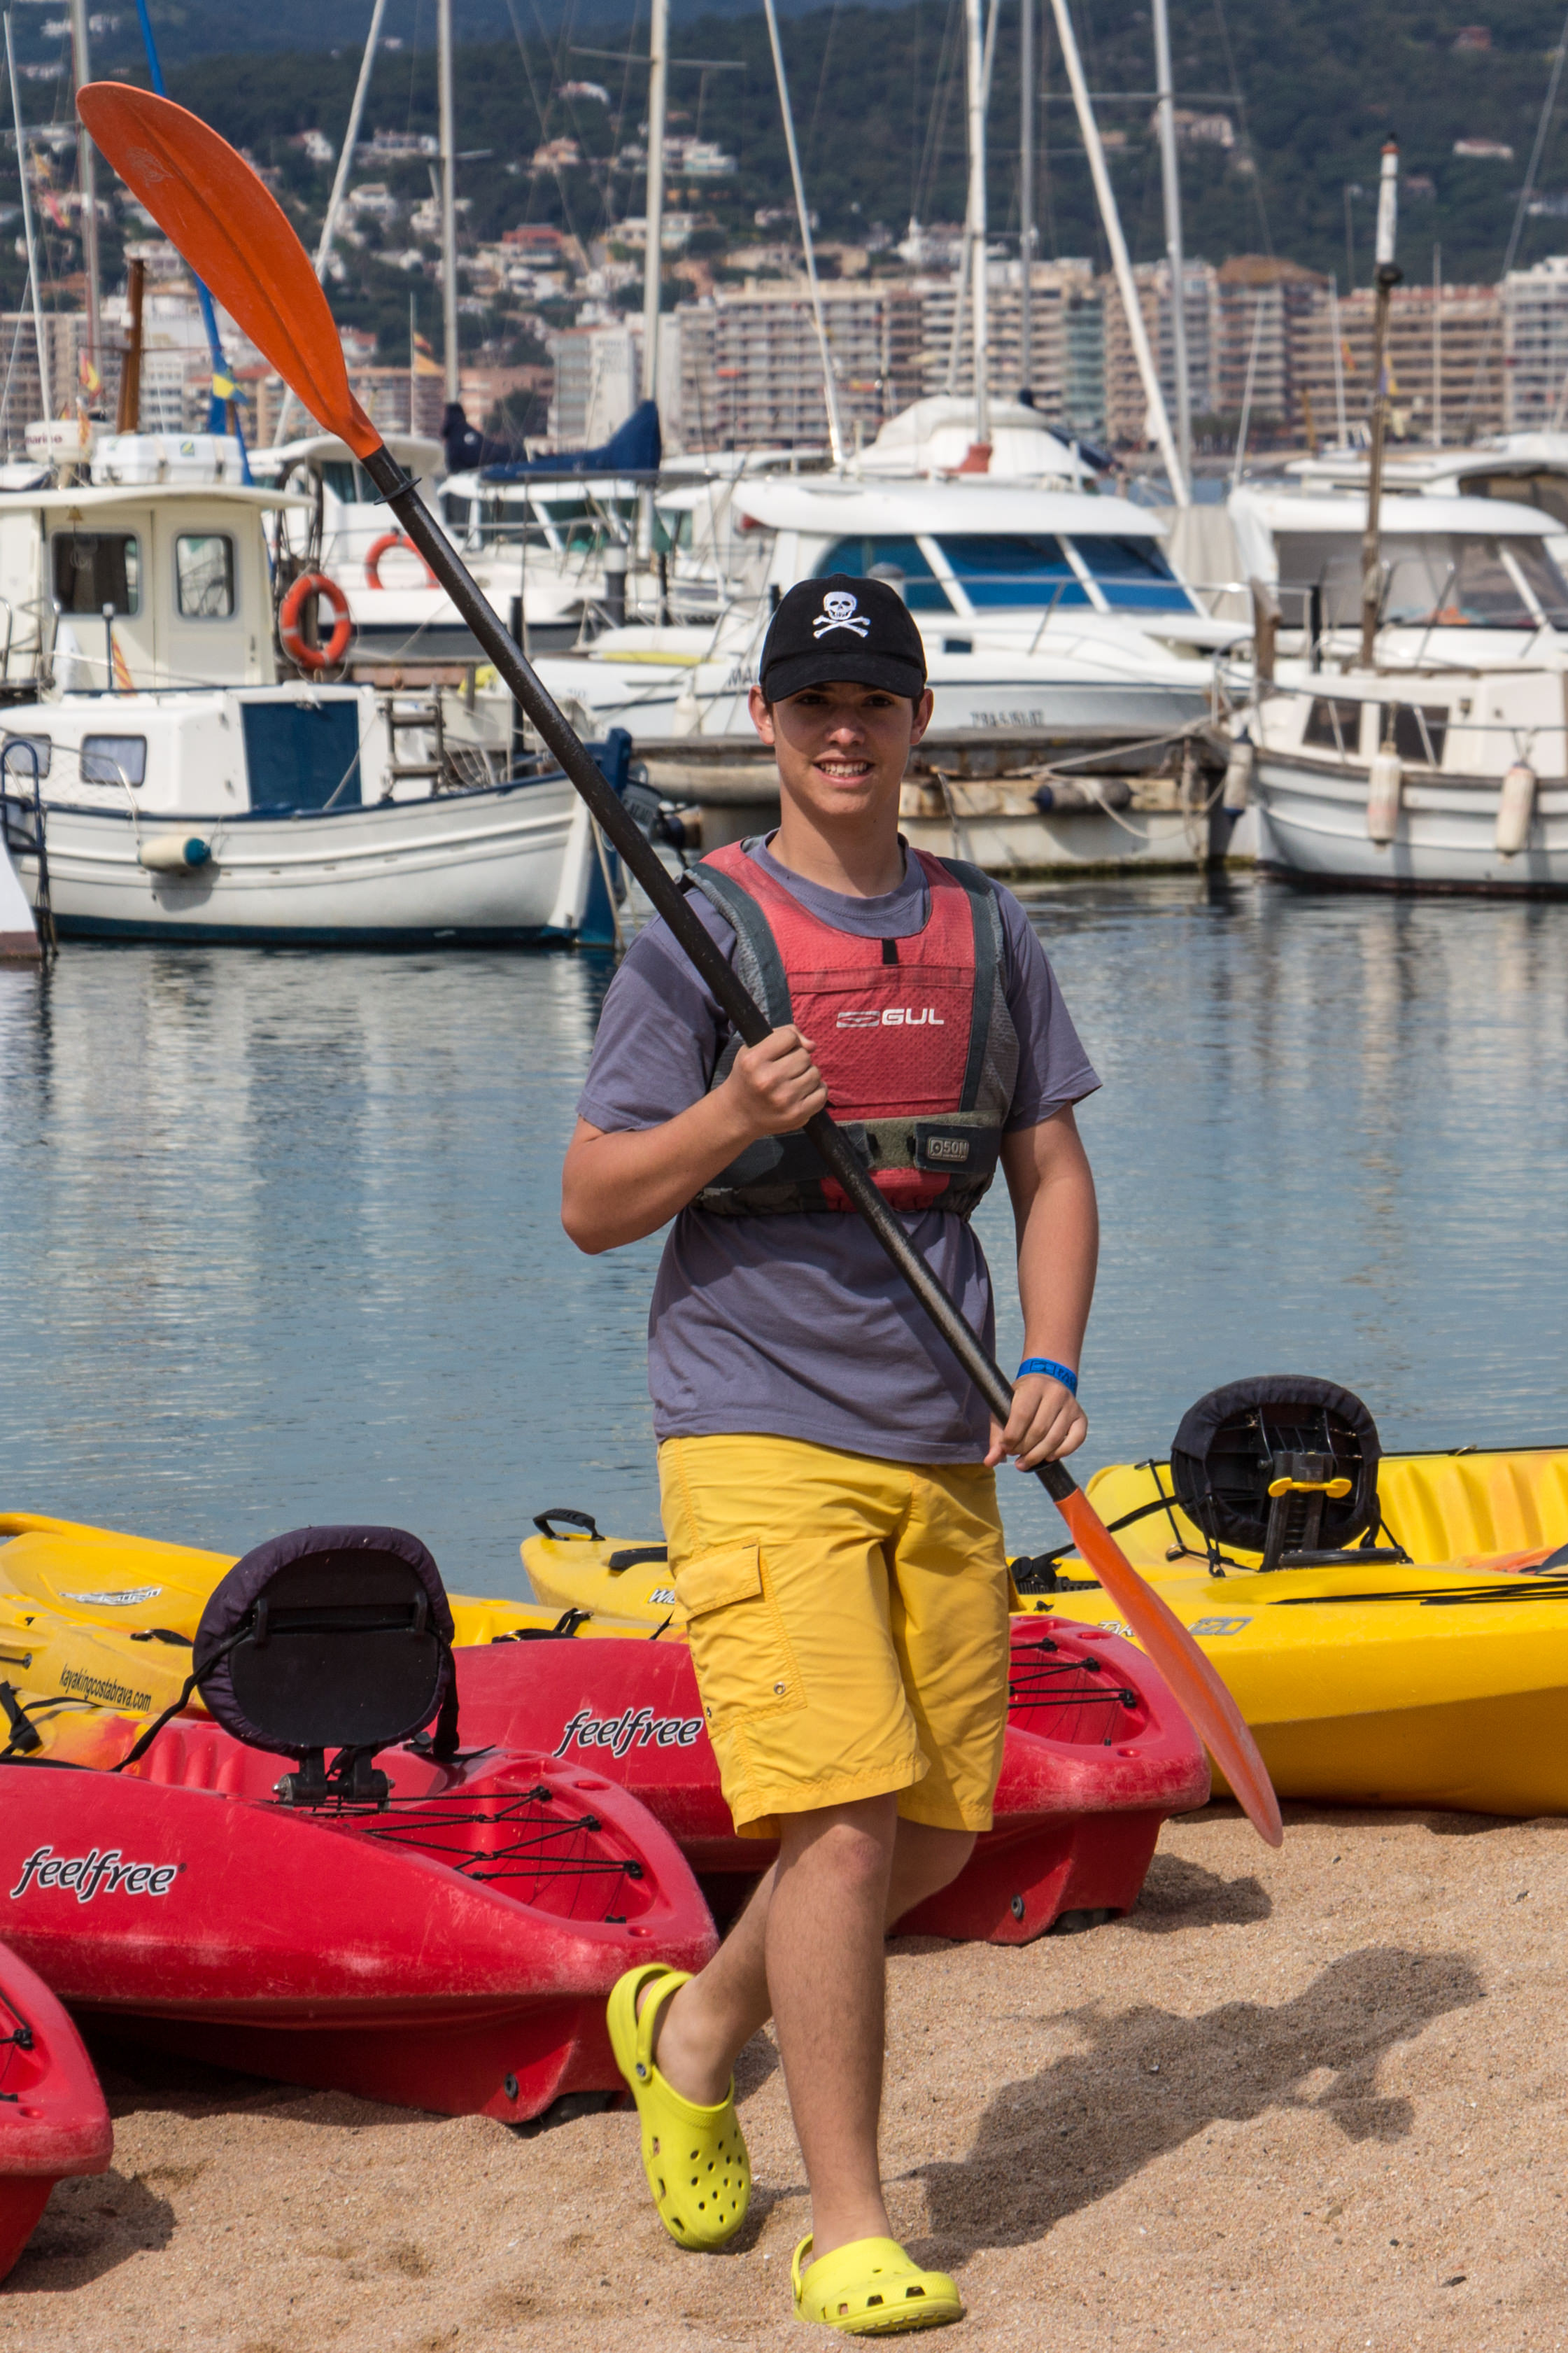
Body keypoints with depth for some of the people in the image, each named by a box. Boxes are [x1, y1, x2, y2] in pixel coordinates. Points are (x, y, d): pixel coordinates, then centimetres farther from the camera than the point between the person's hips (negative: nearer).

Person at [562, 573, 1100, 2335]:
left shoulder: (986, 932, 12)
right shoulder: (699, 934, -2)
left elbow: (1052, 1170, 16)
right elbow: (591, 1207, -3)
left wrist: (1052, 1364, 0)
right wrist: (726, 1119, -22)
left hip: (941, 1448, 6)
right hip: (757, 1434, -5)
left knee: (936, 1831, 9)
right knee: (844, 1822, -14)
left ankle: (693, 2031, 35)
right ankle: (847, 2232, -4)